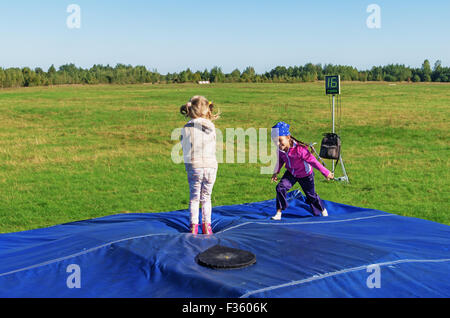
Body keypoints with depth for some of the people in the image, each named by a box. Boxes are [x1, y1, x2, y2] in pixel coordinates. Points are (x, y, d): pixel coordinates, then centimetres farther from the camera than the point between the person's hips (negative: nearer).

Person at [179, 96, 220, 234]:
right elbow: (213, 148, 5)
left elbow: (184, 148, -1)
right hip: (211, 166, 1)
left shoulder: (187, 128, -6)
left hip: (194, 166, -1)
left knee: (194, 197, 12)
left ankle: (194, 226, 13)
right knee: (206, 197, 14)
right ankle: (207, 226, 17)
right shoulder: (211, 127, -3)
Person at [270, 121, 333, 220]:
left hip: (305, 175, -4)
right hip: (291, 173, 4)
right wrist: (276, 172, 13)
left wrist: (326, 173, -25)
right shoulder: (280, 149, -19)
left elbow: (312, 161, -30)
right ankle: (279, 213, -7)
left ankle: (323, 211, 41)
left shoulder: (299, 149, -38)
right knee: (280, 187, -17)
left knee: (311, 195, 12)